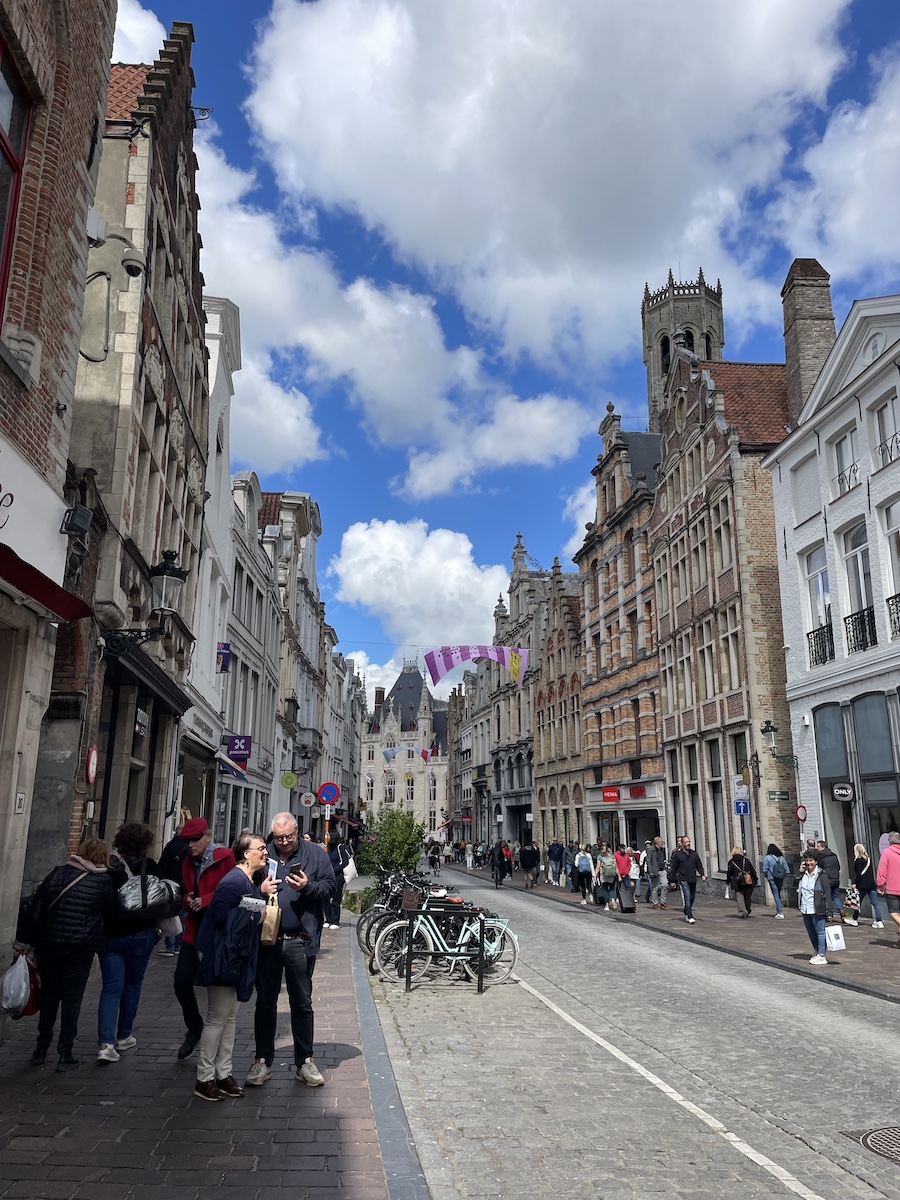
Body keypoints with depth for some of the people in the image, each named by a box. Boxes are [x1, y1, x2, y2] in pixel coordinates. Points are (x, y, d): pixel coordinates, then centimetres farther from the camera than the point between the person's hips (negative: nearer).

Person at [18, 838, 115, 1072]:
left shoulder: (57, 873, 2)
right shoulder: (104, 881, -5)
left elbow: (34, 908, 1)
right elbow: (110, 914, 2)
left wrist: (24, 938, 5)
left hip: (49, 945, 3)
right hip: (81, 948, -3)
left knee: (48, 995, 17)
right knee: (72, 998, 7)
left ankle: (41, 1050, 24)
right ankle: (65, 1054, 9)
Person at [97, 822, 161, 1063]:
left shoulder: (107, 866, -6)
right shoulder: (148, 866, -11)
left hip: (109, 934, 1)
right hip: (140, 935, -1)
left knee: (111, 988, 5)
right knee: (132, 984, 16)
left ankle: (105, 1043, -7)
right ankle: (123, 1036, 25)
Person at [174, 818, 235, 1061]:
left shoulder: (224, 858, -13)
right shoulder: (188, 862, 11)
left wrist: (206, 900, -21)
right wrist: (187, 899, 0)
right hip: (194, 930, 7)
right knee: (182, 982, 6)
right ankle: (194, 1029, 29)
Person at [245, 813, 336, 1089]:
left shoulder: (315, 855, 1)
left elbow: (329, 887, -1)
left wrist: (309, 887, -18)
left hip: (300, 942, -1)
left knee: (302, 1003, 10)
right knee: (265, 1001, 12)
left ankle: (305, 1061, 22)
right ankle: (263, 1061, 26)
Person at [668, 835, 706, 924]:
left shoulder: (694, 853, 11)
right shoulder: (677, 854, -1)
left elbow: (699, 865, 14)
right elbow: (673, 868, 4)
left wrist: (702, 874, -3)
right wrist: (672, 880, 4)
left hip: (693, 879, 5)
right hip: (683, 879, -5)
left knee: (692, 897, 13)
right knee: (687, 897, -13)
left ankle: (686, 913, 33)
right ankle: (690, 917, -13)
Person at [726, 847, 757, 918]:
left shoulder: (731, 862, -1)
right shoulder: (746, 860, 5)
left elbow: (729, 873, 1)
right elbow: (753, 871, 6)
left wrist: (728, 881, 14)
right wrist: (754, 880, 15)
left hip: (737, 883, -3)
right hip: (748, 883, 3)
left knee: (740, 897, -1)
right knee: (748, 898, 15)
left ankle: (742, 912, -13)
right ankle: (749, 912, 21)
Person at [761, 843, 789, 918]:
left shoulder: (767, 858, -7)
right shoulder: (782, 858, 4)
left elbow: (765, 870, -9)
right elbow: (787, 870, 4)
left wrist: (767, 876, 7)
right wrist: (783, 877, 12)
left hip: (772, 879, -4)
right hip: (780, 880, 4)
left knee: (776, 896, -3)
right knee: (778, 895, 17)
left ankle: (780, 913, -11)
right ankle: (778, 912, 23)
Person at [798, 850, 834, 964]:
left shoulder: (821, 876, -11)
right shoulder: (803, 874, 8)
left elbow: (827, 894, -11)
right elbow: (796, 885, 14)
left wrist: (829, 911, -14)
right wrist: (800, 873, 3)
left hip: (817, 910, -7)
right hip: (805, 910, 7)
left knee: (820, 932, -1)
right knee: (811, 932, 19)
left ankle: (821, 956, 6)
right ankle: (816, 951, 36)